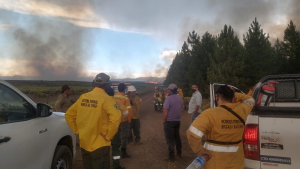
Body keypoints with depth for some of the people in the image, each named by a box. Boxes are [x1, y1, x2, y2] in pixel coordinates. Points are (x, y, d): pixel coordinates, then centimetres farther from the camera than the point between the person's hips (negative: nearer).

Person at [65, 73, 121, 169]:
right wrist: (108, 136, -16)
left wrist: (77, 131, 10)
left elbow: (68, 115, 9)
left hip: (84, 144, 6)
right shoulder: (106, 99, -15)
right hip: (100, 146, -5)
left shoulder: (83, 97, 2)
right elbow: (116, 118, -29)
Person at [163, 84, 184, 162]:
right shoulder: (179, 98, 3)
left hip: (169, 121, -6)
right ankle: (179, 153, 31)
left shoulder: (169, 98, -18)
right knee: (177, 137, 20)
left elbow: (165, 110, -19)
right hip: (178, 120, 7)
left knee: (170, 139, 2)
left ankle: (171, 156, 8)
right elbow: (181, 108, 10)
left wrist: (164, 120, -7)